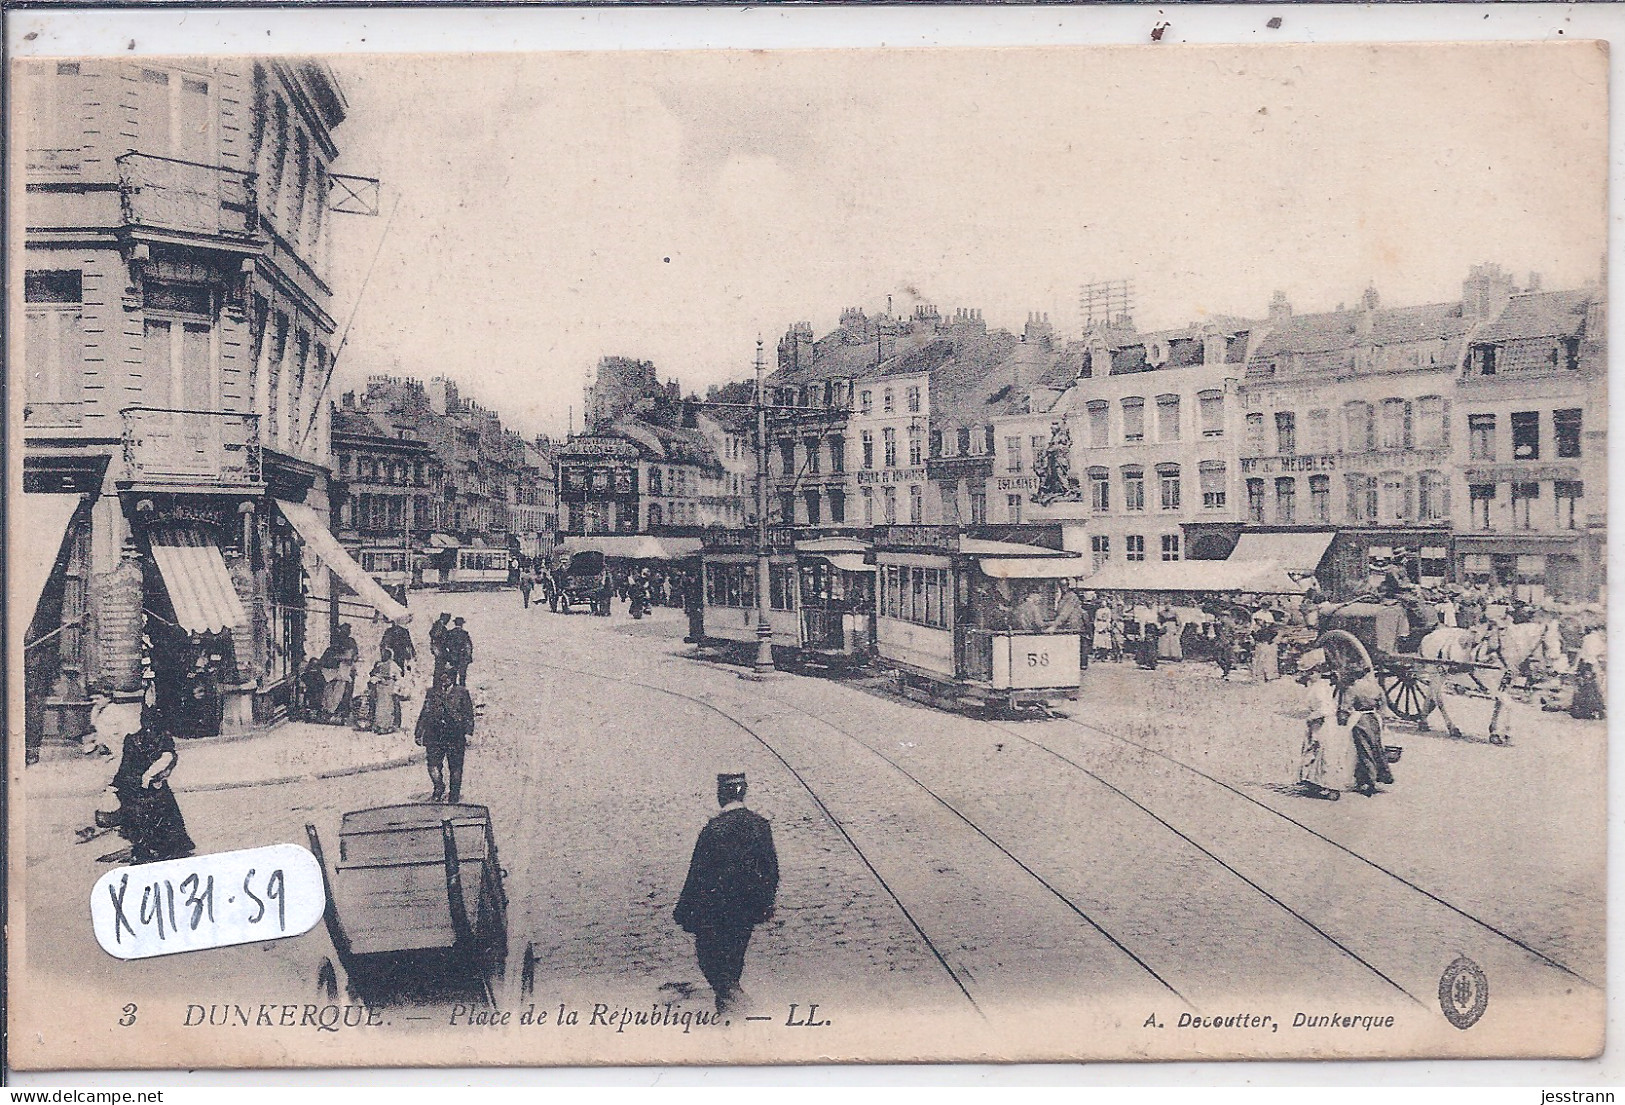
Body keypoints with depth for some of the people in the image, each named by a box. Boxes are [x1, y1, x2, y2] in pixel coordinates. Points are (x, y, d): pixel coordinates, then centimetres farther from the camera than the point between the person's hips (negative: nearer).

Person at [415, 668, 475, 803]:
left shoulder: (461, 692, 8)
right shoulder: (433, 693, 14)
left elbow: (469, 714, 5)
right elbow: (424, 714, 16)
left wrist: (468, 733, -5)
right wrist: (419, 734, 9)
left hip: (455, 734, -2)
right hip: (435, 734, 2)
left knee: (455, 766, 2)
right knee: (433, 763, -10)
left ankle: (454, 797, 12)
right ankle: (439, 787, 13)